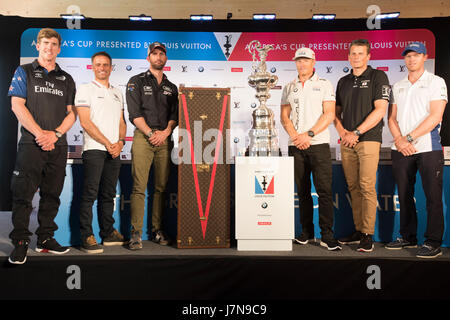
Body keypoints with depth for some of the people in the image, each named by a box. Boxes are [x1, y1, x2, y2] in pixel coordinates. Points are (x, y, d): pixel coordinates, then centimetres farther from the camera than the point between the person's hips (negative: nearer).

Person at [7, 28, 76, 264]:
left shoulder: (66, 79, 16)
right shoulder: (24, 72, 8)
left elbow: (72, 113, 10)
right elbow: (17, 106, -2)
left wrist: (55, 134, -7)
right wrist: (39, 133, -12)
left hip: (58, 145, 3)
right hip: (31, 143, -3)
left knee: (51, 194, 7)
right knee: (23, 194, -5)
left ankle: (45, 239, 17)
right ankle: (20, 242, 4)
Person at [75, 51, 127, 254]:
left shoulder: (117, 93, 20)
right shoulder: (85, 89, 2)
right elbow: (85, 122, -7)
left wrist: (120, 142, -1)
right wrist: (108, 143, -11)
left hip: (114, 151, 6)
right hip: (94, 148, -5)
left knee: (109, 194, 10)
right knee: (90, 194, -7)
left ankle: (108, 233, 18)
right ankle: (86, 237, -3)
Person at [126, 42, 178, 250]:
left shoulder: (171, 87, 20)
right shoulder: (136, 82, 8)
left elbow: (175, 115, 11)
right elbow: (134, 113, -3)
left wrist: (165, 132, -7)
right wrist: (151, 133, -11)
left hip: (165, 138, 4)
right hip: (143, 137, -4)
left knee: (161, 187, 4)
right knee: (139, 187, -9)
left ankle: (157, 230, 11)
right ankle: (136, 233, -6)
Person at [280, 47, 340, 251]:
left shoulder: (324, 85, 6)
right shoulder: (289, 88, 15)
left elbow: (329, 114, -3)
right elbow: (284, 116, 9)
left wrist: (309, 134, -14)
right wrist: (296, 136, -8)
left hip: (319, 144, -3)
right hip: (296, 145, 3)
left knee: (324, 190, -7)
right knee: (302, 191, 7)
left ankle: (327, 235, -2)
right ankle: (306, 232, 16)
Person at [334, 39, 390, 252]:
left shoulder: (378, 77, 1)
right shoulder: (343, 82, 18)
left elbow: (380, 110, -8)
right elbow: (336, 111, 19)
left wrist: (356, 132, -12)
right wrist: (341, 131, -1)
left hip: (368, 139, -5)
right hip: (346, 142, 5)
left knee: (367, 187, -9)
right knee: (353, 187, 7)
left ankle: (368, 235, -4)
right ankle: (358, 230, 15)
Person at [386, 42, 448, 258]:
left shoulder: (436, 82, 3)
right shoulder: (398, 86, 17)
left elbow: (435, 116, -9)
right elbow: (391, 117, 11)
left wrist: (408, 138, -14)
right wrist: (399, 140, -7)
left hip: (428, 148, -4)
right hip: (401, 150, 5)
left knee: (433, 196, -3)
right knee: (404, 195, 9)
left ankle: (433, 243, 4)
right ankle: (408, 238, 20)